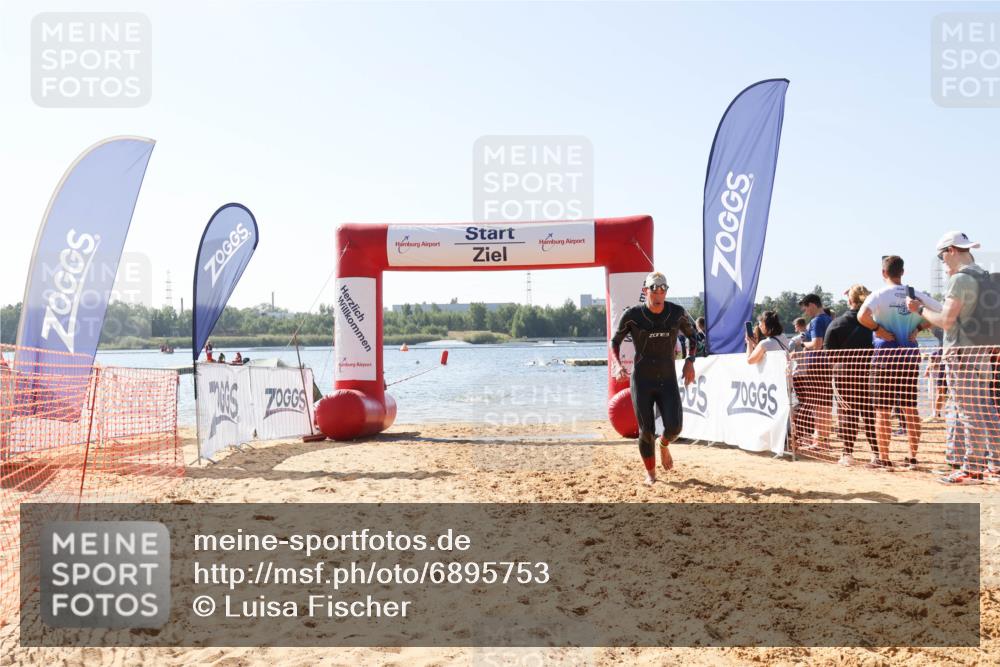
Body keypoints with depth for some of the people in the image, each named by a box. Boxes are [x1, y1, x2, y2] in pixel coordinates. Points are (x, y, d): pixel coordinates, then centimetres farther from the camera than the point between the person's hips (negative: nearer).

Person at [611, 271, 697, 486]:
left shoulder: (678, 313, -3)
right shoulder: (632, 315, -9)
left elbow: (691, 335, 15)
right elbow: (615, 341, 3)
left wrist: (690, 361, 2)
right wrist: (617, 363, -15)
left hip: (668, 380, 2)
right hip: (641, 381, -1)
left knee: (674, 427, -13)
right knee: (646, 432, -1)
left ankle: (664, 445, 25)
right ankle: (650, 473, 23)